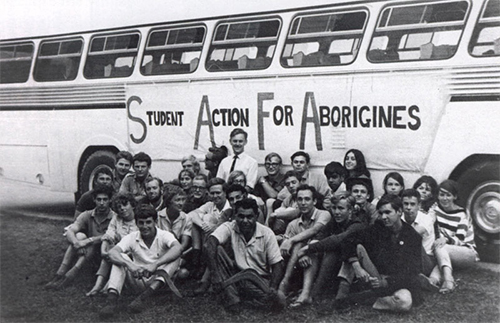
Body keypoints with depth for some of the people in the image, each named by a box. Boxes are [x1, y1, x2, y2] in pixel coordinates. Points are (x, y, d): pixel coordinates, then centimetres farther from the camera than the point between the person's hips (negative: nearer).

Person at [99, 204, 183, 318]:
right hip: (138, 281, 1)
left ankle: (145, 296, -39)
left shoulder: (164, 236, -8)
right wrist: (129, 264, -39)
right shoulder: (131, 238, -3)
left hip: (157, 282, -1)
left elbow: (178, 248, -31)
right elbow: (112, 253, -19)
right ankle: (112, 299, -36)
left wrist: (155, 264, -42)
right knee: (120, 257, -17)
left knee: (175, 255, -25)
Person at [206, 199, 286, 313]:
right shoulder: (229, 228, -9)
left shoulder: (266, 233, -7)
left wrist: (272, 289, -25)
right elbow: (210, 243, -27)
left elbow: (277, 264, -7)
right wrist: (215, 273, -40)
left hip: (261, 279, -2)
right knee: (217, 250, -24)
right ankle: (231, 296, -30)